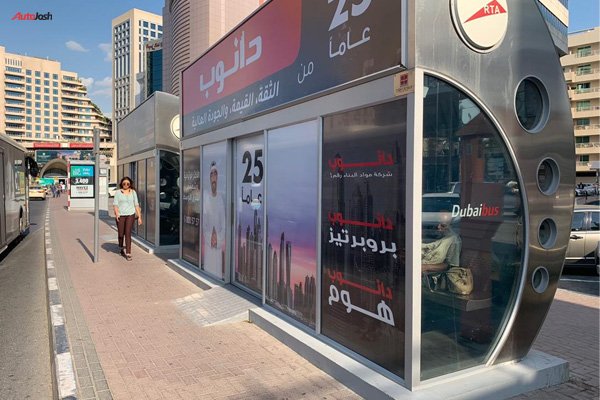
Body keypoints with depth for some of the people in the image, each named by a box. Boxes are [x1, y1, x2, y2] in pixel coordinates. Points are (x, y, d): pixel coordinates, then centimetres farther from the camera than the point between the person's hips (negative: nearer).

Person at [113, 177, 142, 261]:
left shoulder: (133, 192, 9)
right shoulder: (118, 192, 4)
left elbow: (136, 204, 10)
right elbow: (115, 204, -1)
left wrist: (139, 216, 5)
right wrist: (116, 213, -19)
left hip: (130, 215, 0)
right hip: (120, 215, 0)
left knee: (128, 233, -9)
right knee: (121, 234, 8)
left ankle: (128, 253, -10)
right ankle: (121, 248, 36)